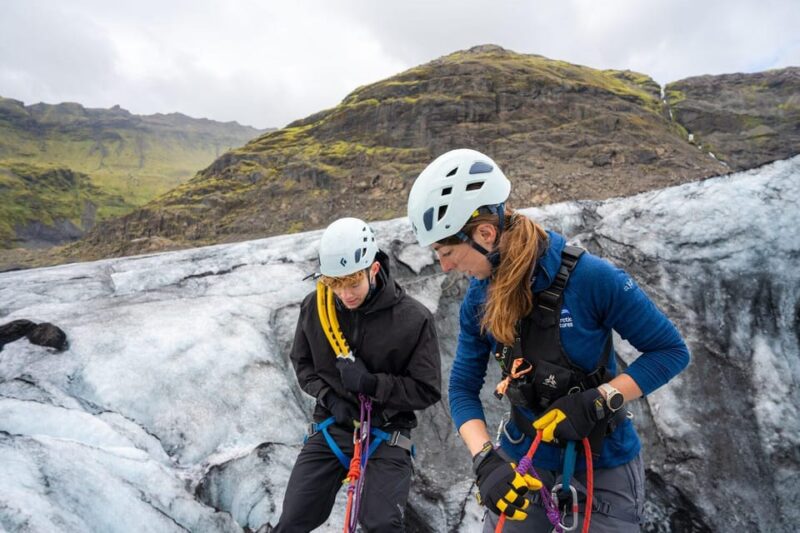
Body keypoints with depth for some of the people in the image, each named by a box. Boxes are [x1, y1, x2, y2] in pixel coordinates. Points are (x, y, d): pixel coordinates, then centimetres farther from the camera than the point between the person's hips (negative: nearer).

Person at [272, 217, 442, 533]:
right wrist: (329, 397, -9)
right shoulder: (314, 307, -7)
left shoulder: (414, 318, -17)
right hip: (330, 427, 3)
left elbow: (427, 391, -10)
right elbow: (302, 363, 10)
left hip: (386, 433, -3)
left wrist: (371, 383, -24)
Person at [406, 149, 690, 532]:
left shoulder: (589, 277, -26)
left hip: (603, 454, -3)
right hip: (525, 447, 3)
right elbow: (463, 387, -5)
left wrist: (598, 401, -27)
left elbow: (671, 350, -15)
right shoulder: (479, 298, -11)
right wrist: (485, 460, -21)